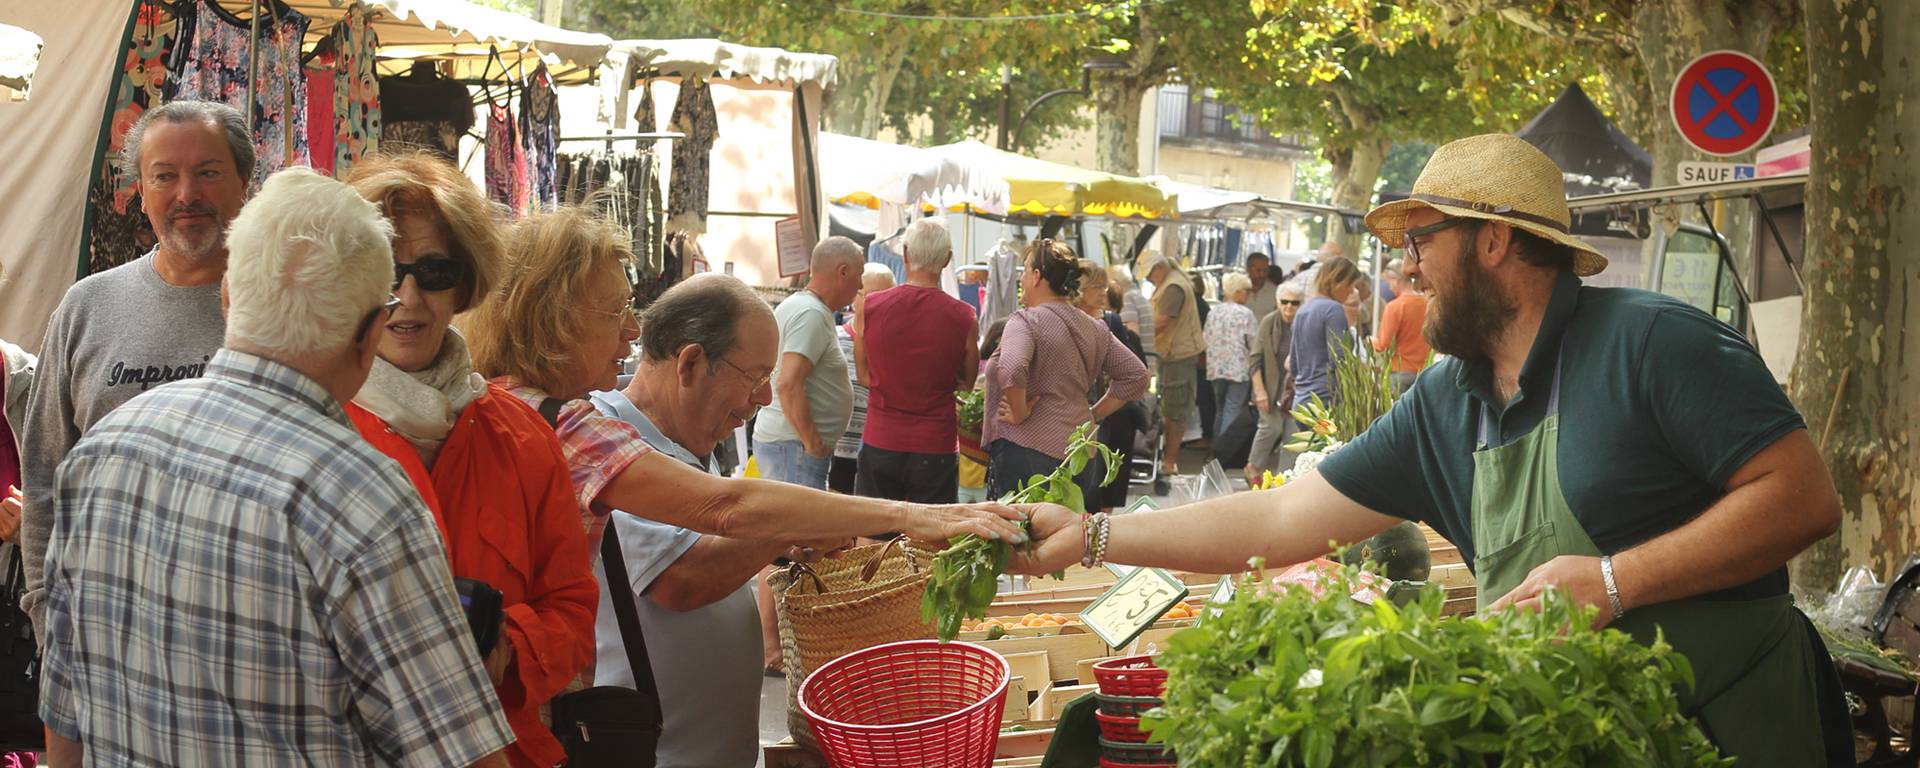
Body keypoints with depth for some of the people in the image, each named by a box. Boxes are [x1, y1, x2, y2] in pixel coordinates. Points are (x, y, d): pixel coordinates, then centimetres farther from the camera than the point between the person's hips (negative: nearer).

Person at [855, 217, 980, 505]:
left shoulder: (869, 307, -5)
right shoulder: (964, 317, -10)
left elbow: (865, 376, 6)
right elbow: (967, 382, 5)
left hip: (879, 445, 2)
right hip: (935, 448, -2)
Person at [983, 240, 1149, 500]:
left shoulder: (1025, 321, -9)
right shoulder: (1095, 328, 14)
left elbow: (1011, 369, -27)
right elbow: (1136, 376, 18)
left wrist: (1019, 414, -13)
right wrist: (1093, 415, 16)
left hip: (1027, 452, -7)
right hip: (1082, 457, 7)